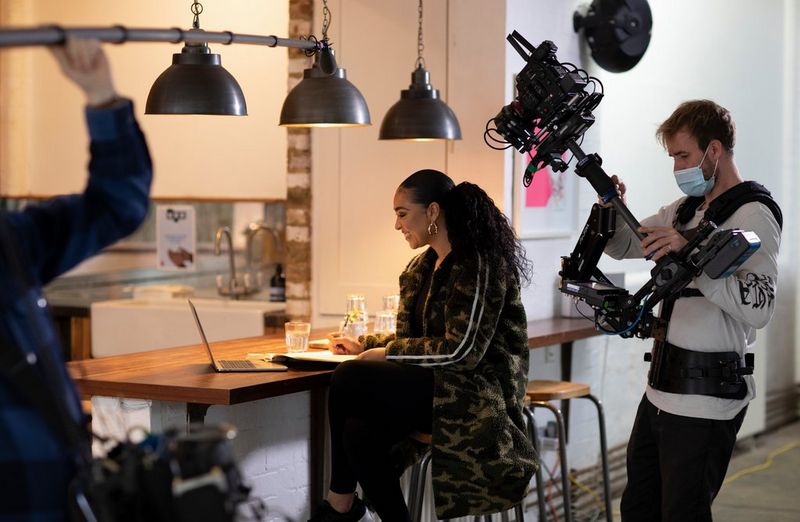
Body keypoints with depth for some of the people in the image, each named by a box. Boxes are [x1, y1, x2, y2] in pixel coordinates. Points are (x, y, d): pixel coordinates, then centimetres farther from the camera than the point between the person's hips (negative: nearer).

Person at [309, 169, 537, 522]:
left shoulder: (478, 265, -12)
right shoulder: (425, 265, 15)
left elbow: (461, 351, -19)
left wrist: (387, 354, -13)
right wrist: (363, 345, 11)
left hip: (477, 392, -8)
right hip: (438, 387, 8)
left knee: (349, 380, -22)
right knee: (359, 431, -22)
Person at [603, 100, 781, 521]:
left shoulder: (753, 215, -14)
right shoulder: (686, 210, 13)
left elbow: (759, 307, -26)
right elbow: (622, 245, 19)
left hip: (705, 401, -9)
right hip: (663, 388, 9)